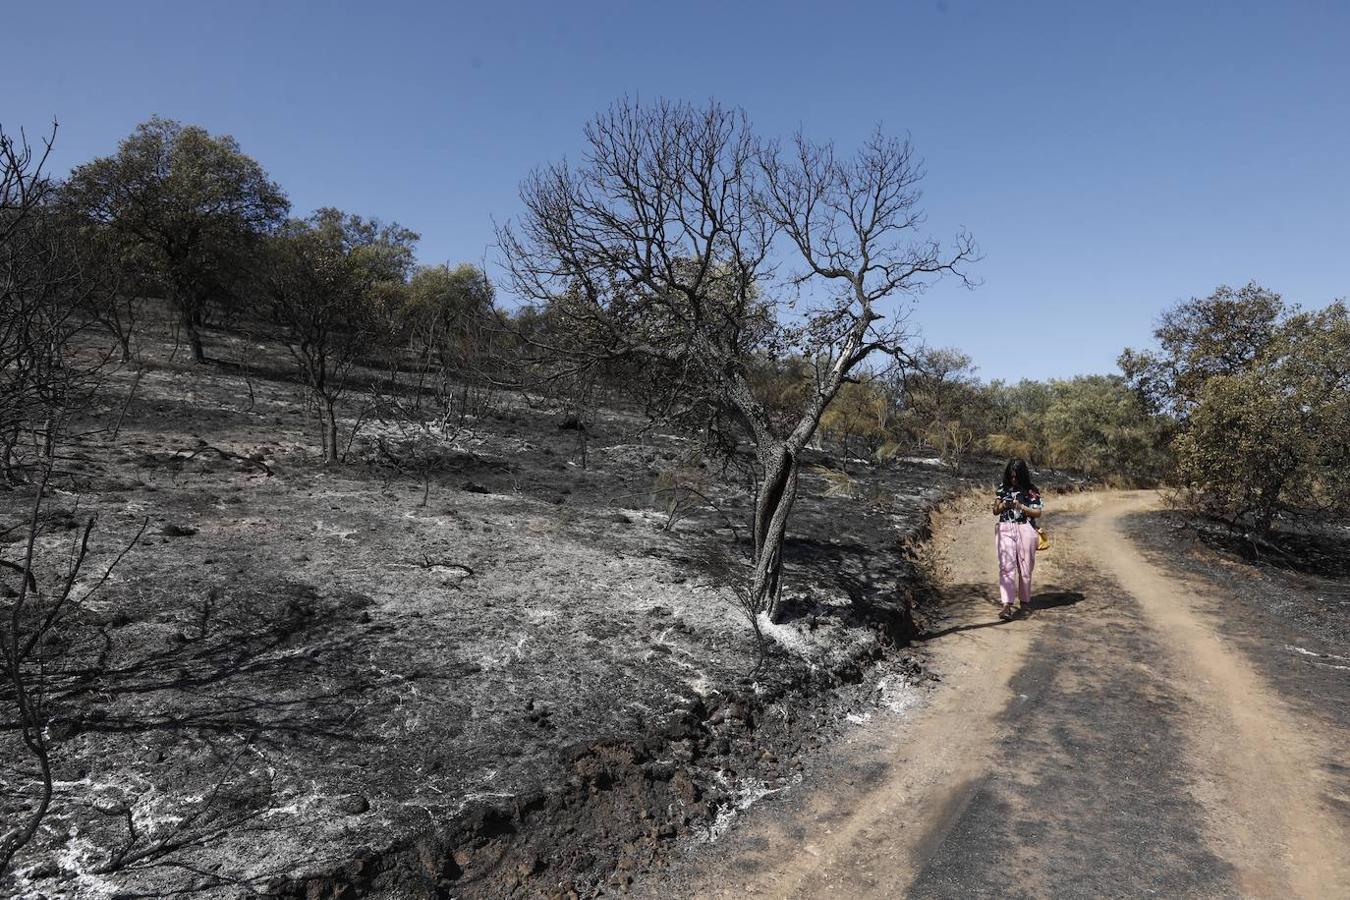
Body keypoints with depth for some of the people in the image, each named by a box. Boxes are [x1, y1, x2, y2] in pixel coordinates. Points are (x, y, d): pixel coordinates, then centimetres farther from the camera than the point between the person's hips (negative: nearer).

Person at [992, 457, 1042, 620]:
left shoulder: (1031, 490, 0)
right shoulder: (1003, 489, 7)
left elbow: (1037, 513, -2)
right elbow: (995, 511, 11)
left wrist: (1021, 506, -15)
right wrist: (1002, 505, -10)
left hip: (1025, 530, -1)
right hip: (1006, 530, 1)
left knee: (1025, 567, 8)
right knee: (1006, 566, -11)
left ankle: (1024, 600, 27)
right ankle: (1007, 605, -17)